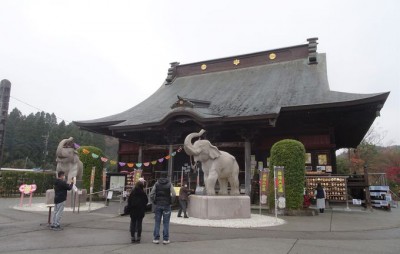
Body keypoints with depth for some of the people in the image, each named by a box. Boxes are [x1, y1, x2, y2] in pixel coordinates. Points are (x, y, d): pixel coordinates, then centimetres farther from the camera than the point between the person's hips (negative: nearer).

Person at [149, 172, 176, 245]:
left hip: (158, 205, 1)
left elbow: (151, 195, -3)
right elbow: (174, 195, -12)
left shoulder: (156, 184, 4)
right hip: (166, 206, -1)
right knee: (166, 223, 4)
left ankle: (156, 239, 10)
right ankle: (165, 239, 6)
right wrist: (171, 202, 1)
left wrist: (154, 202, 7)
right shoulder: (169, 184, -1)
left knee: (157, 222, 8)